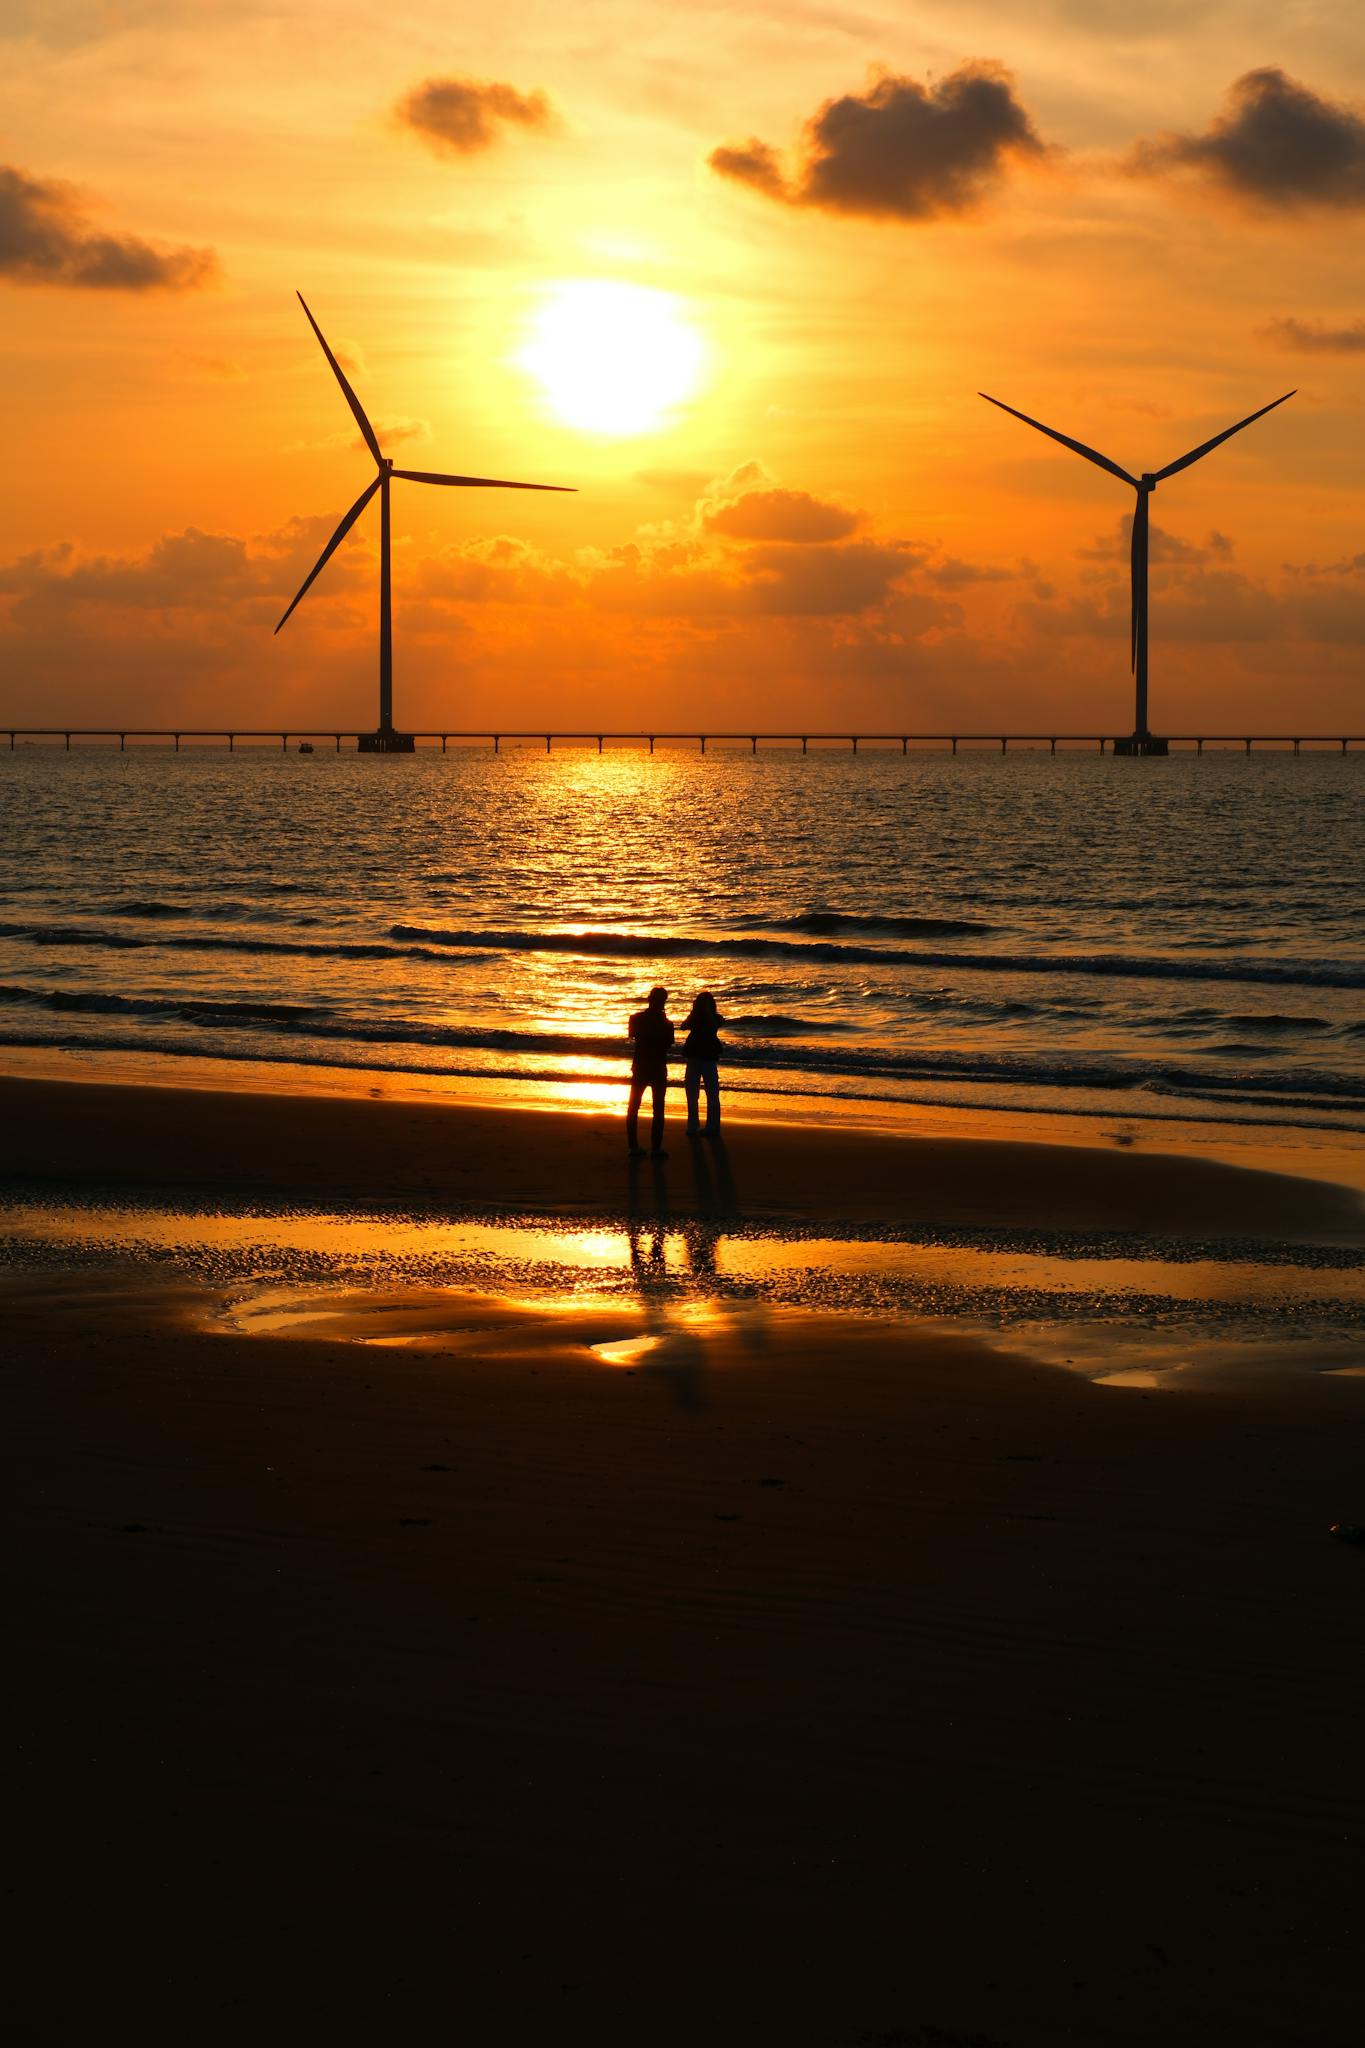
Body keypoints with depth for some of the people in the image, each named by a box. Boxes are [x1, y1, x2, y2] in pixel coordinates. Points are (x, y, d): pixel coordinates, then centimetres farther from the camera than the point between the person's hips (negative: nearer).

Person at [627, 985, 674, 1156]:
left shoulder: (637, 1019, -3)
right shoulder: (666, 1023, -11)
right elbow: (668, 1047, -4)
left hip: (640, 1067, 3)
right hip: (658, 1069, -3)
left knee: (633, 1107, 12)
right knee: (658, 1109, 2)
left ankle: (633, 1145, 10)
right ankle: (656, 1147, -4)